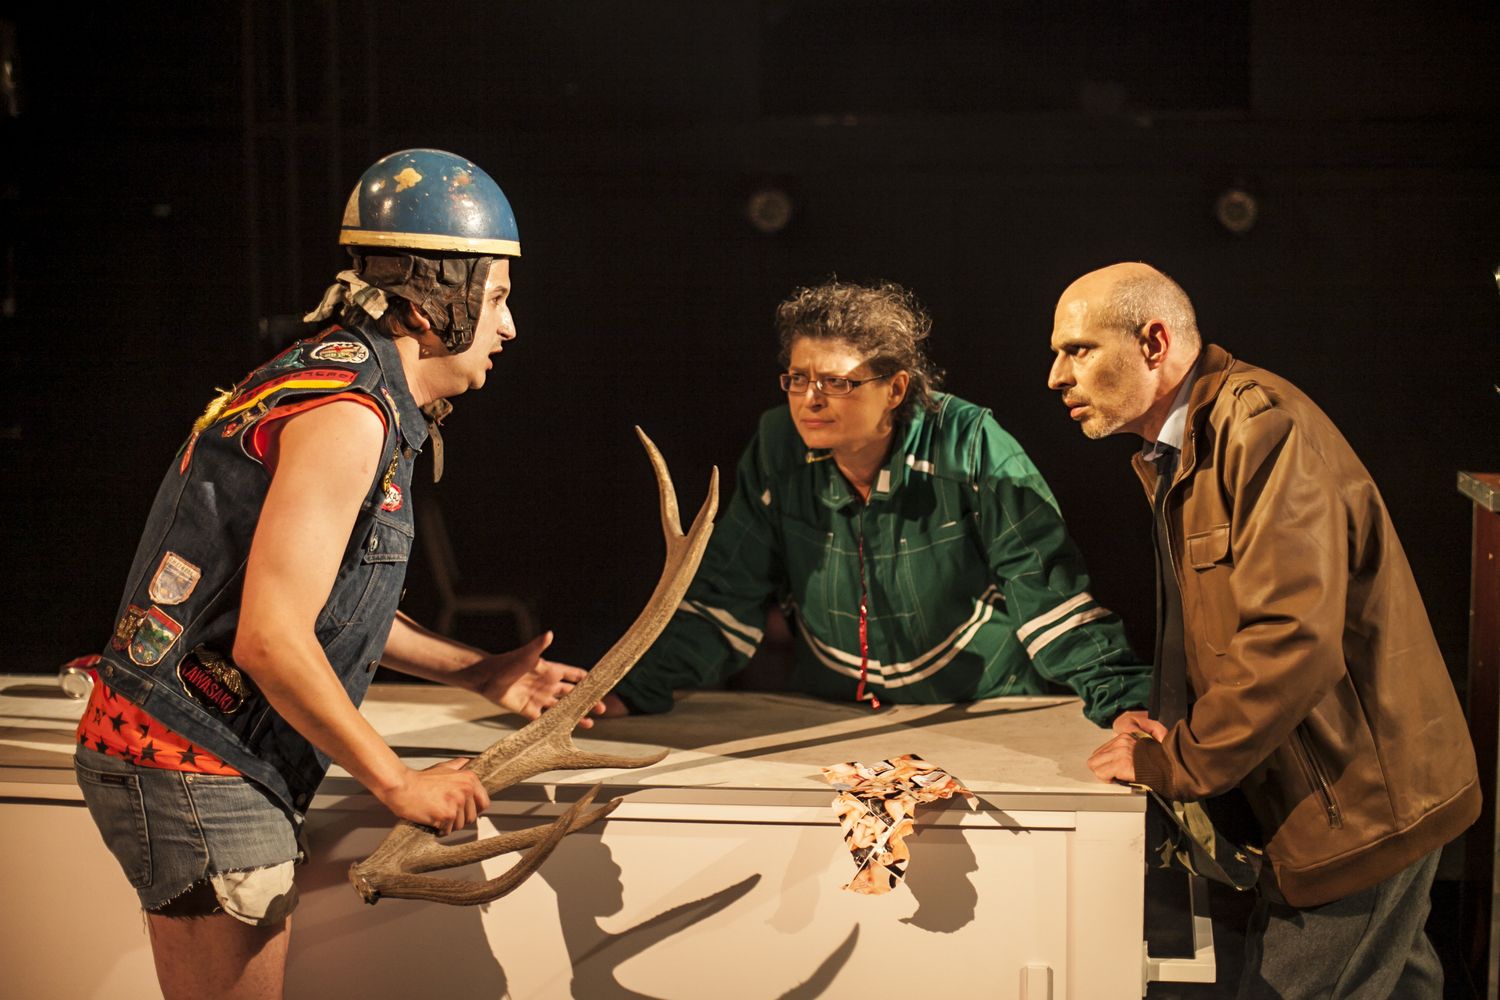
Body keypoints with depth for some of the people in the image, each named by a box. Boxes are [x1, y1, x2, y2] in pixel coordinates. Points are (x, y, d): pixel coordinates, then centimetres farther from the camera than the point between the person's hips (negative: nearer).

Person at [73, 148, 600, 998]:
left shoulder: (345, 385, 13)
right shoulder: (346, 413, -20)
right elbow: (271, 638, -26)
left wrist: (478, 672, 18)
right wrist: (399, 781, -17)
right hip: (196, 770, -10)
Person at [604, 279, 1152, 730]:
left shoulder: (969, 446, -14)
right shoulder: (777, 449, -6)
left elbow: (1048, 589, -13)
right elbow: (724, 600, -1)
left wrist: (1121, 699, -24)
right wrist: (630, 693, -13)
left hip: (981, 709, -2)